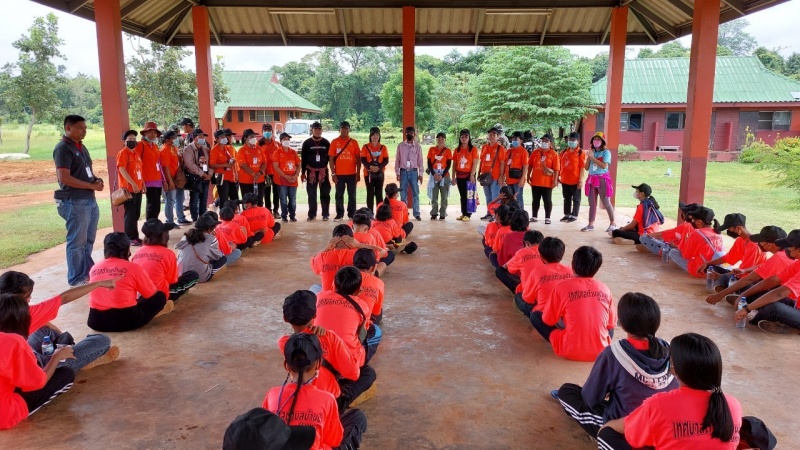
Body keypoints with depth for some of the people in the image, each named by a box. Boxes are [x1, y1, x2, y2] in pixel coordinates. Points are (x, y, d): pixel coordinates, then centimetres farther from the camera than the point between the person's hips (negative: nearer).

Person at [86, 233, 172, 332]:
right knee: (160, 297, 16)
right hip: (126, 320, -5)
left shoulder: (94, 268, 9)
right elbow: (152, 295, 7)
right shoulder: (133, 268, -5)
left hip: (96, 321, 5)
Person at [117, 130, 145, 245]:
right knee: (130, 214, -4)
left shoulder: (137, 153, 16)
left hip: (138, 188, 8)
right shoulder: (123, 153, -10)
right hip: (128, 189, -8)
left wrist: (143, 183, 16)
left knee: (136, 214, 12)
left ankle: (135, 236, 20)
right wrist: (133, 184, -23)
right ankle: (130, 238, 2)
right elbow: (122, 170, -18)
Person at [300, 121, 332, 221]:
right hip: (311, 171, 0)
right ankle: (312, 214, 11)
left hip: (323, 171, 0)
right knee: (311, 194, 4)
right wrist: (303, 172, 0)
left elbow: (330, 157, 8)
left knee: (325, 193, 1)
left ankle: (325, 214, 8)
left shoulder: (326, 143, 5)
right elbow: (303, 159, 3)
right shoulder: (307, 143, 2)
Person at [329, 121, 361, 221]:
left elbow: (358, 159, 4)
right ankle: (339, 214, 12)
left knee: (352, 195, 6)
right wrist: (333, 173, -6)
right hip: (339, 174, 0)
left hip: (352, 174, 0)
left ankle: (352, 214, 13)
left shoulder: (354, 142, 4)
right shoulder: (334, 142, 2)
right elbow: (331, 159, 1)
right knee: (339, 195, 5)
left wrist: (358, 173, -1)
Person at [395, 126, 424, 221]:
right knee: (403, 194, 5)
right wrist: (397, 173, -1)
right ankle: (404, 213, 13)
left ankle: (416, 213, 7)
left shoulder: (417, 146, 3)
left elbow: (420, 161, 3)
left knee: (415, 193, 1)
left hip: (414, 171, 0)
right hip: (403, 171, 0)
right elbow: (397, 160, 4)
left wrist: (420, 174, -1)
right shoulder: (400, 145, 3)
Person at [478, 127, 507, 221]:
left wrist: (501, 176, -14)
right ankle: (489, 213, 24)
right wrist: (479, 173, 14)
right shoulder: (484, 147, 13)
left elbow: (502, 163, -8)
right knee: (488, 196, 14)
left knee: (495, 197, -6)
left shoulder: (500, 148, -4)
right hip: (485, 176, 6)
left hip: (495, 177, -6)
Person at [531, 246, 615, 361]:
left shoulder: (562, 287, -6)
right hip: (600, 350, 5)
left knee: (535, 317, 10)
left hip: (570, 351, -5)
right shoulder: (605, 289, 3)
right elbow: (611, 324, 15)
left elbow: (548, 321, 3)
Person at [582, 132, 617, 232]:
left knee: (606, 202, -1)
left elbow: (604, 166, -19)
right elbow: (586, 168, 9)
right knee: (592, 203, 7)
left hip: (602, 179, -6)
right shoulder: (592, 152, 10)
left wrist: (593, 157, -17)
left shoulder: (606, 152, -6)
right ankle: (591, 224, 11)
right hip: (592, 179, 6)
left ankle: (612, 223, 10)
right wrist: (588, 158, -5)